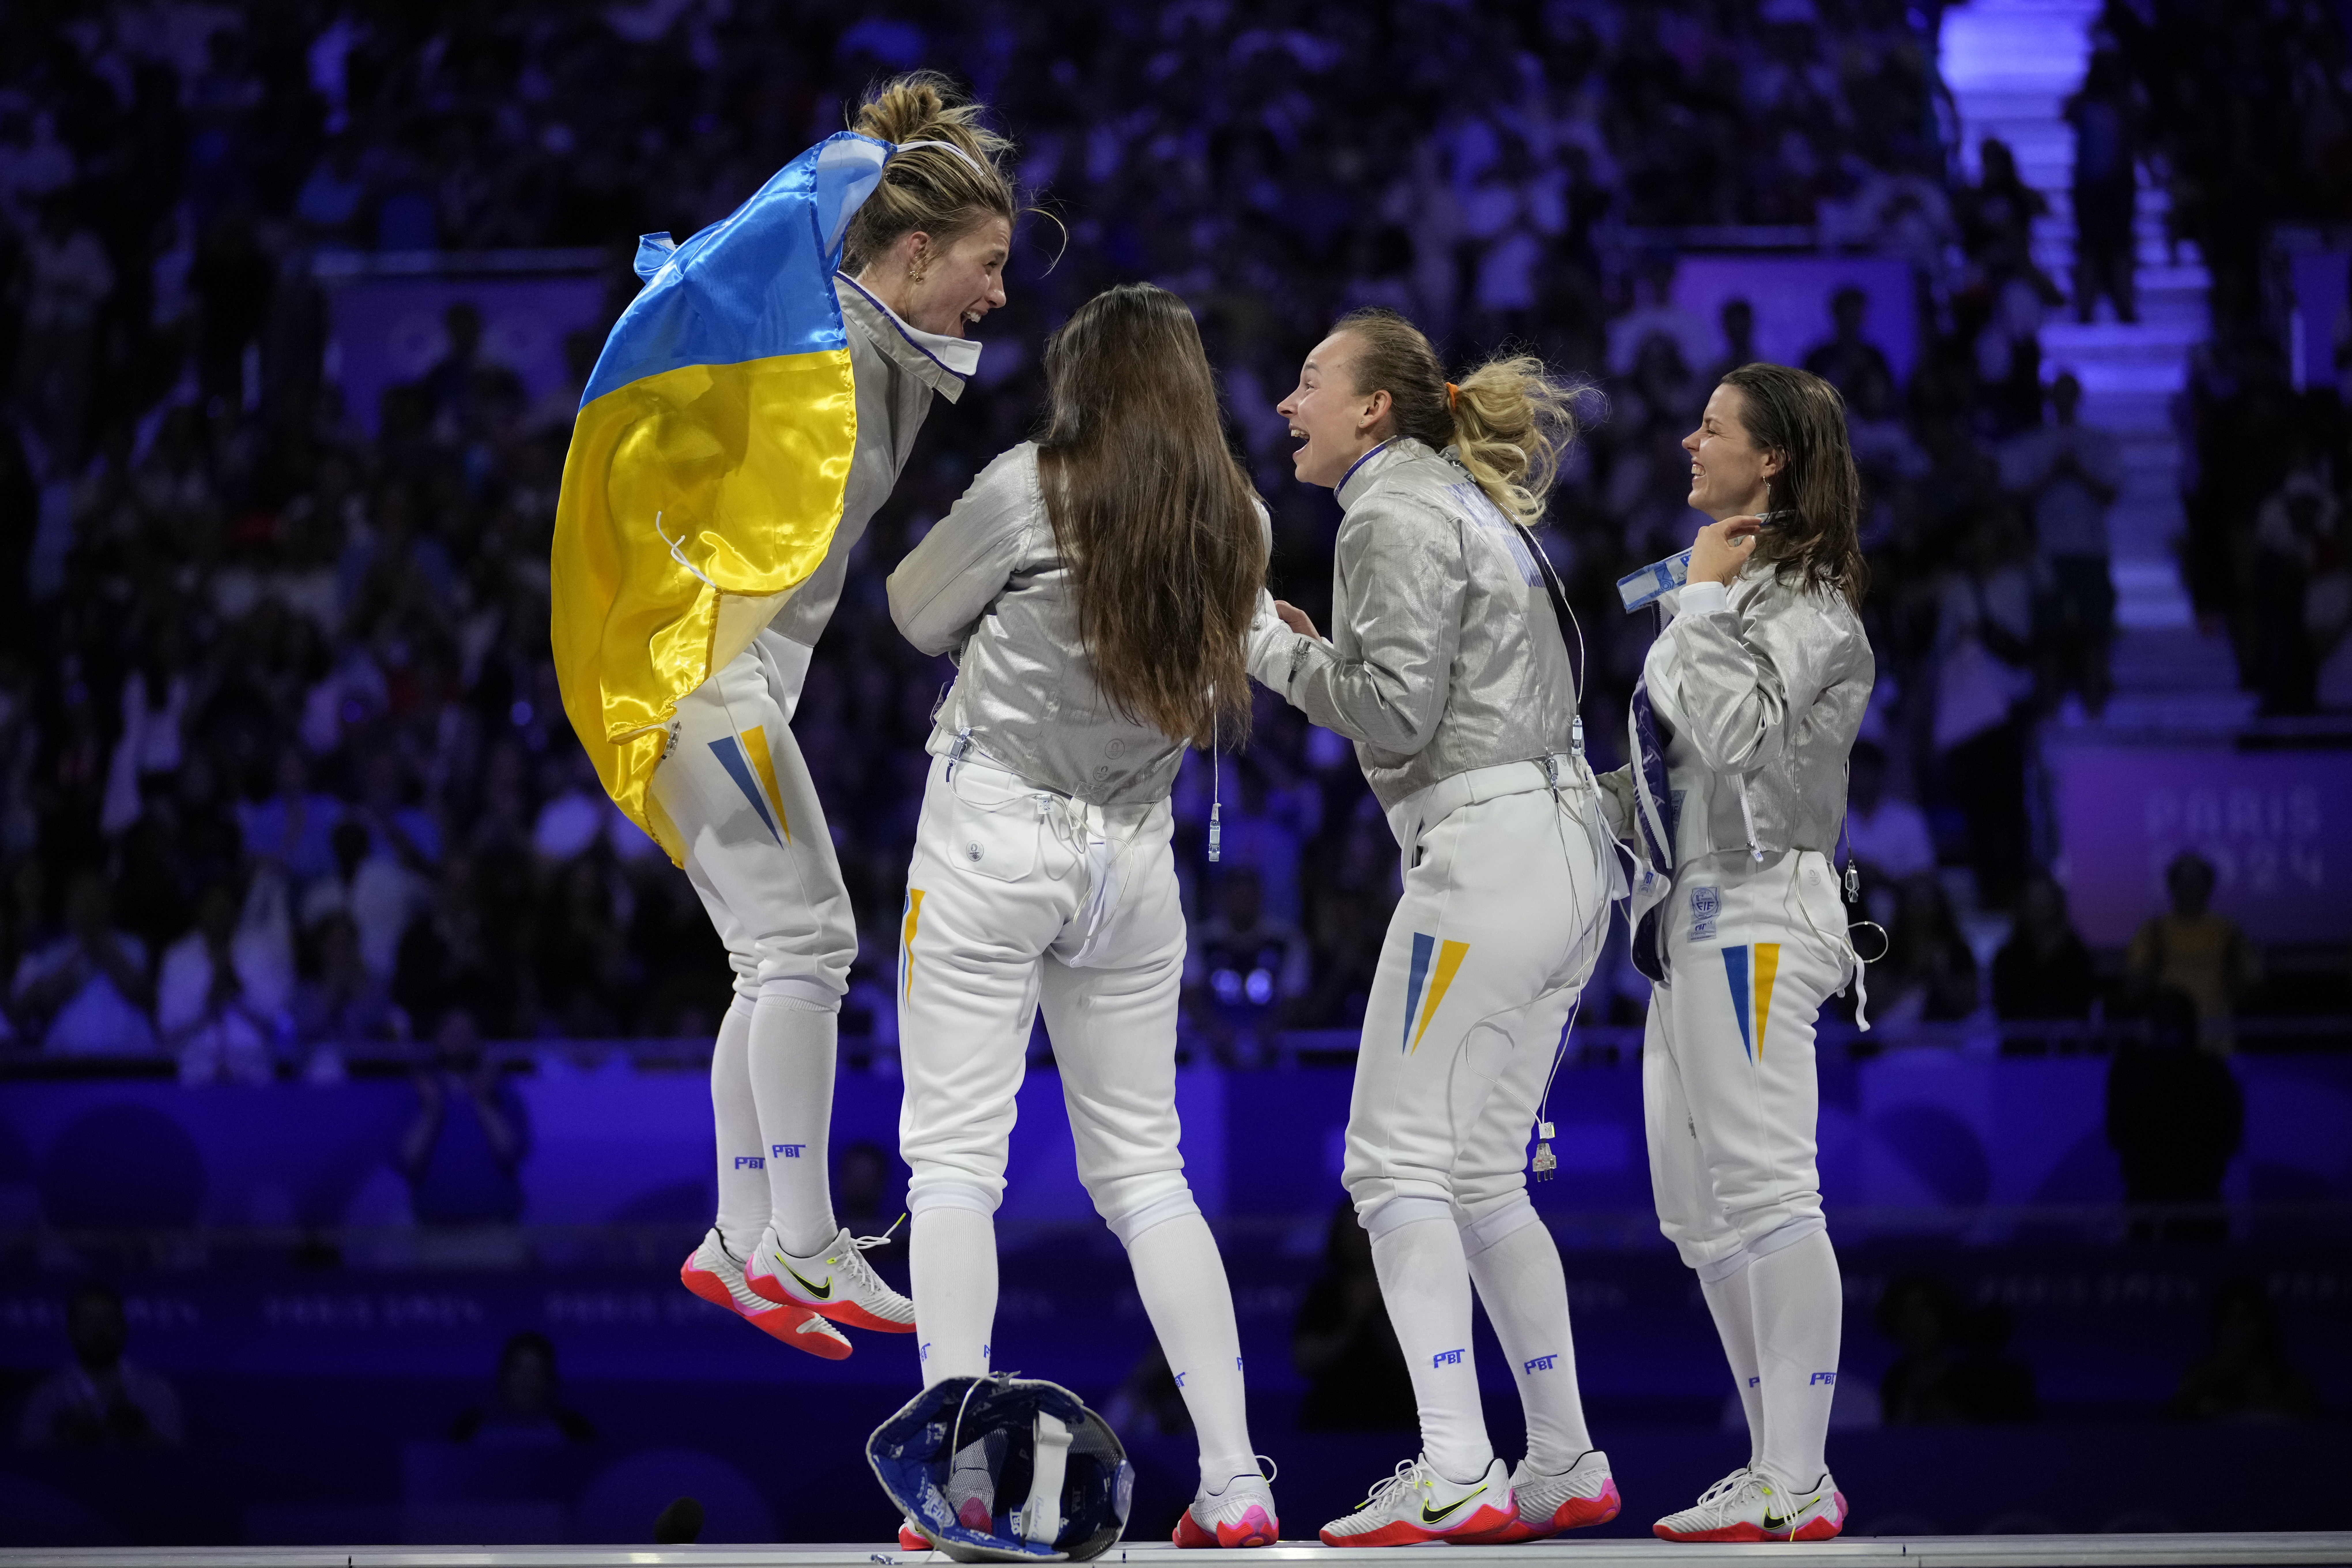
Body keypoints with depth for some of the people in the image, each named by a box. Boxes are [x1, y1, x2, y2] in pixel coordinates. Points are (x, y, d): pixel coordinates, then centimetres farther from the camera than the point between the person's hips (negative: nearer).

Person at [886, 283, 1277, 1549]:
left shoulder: (1030, 490, -12)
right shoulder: (1237, 524, 0)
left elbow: (919, 616, 0)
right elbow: (1221, 693, 8)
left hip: (993, 837, -4)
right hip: (1132, 854, 5)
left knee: (955, 1156, -2)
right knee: (1143, 1168, 13)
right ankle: (1235, 1483, 7)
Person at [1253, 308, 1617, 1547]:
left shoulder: (1394, 514, -7)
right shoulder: (1471, 500, 22)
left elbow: (1396, 716, -15)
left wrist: (1273, 647, -2)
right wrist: (1313, 653, 16)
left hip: (1485, 851, -10)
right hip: (1564, 847, 10)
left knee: (1398, 1161, -9)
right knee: (1482, 1176, 12)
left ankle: (1454, 1474, -16)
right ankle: (1567, 1466, 11)